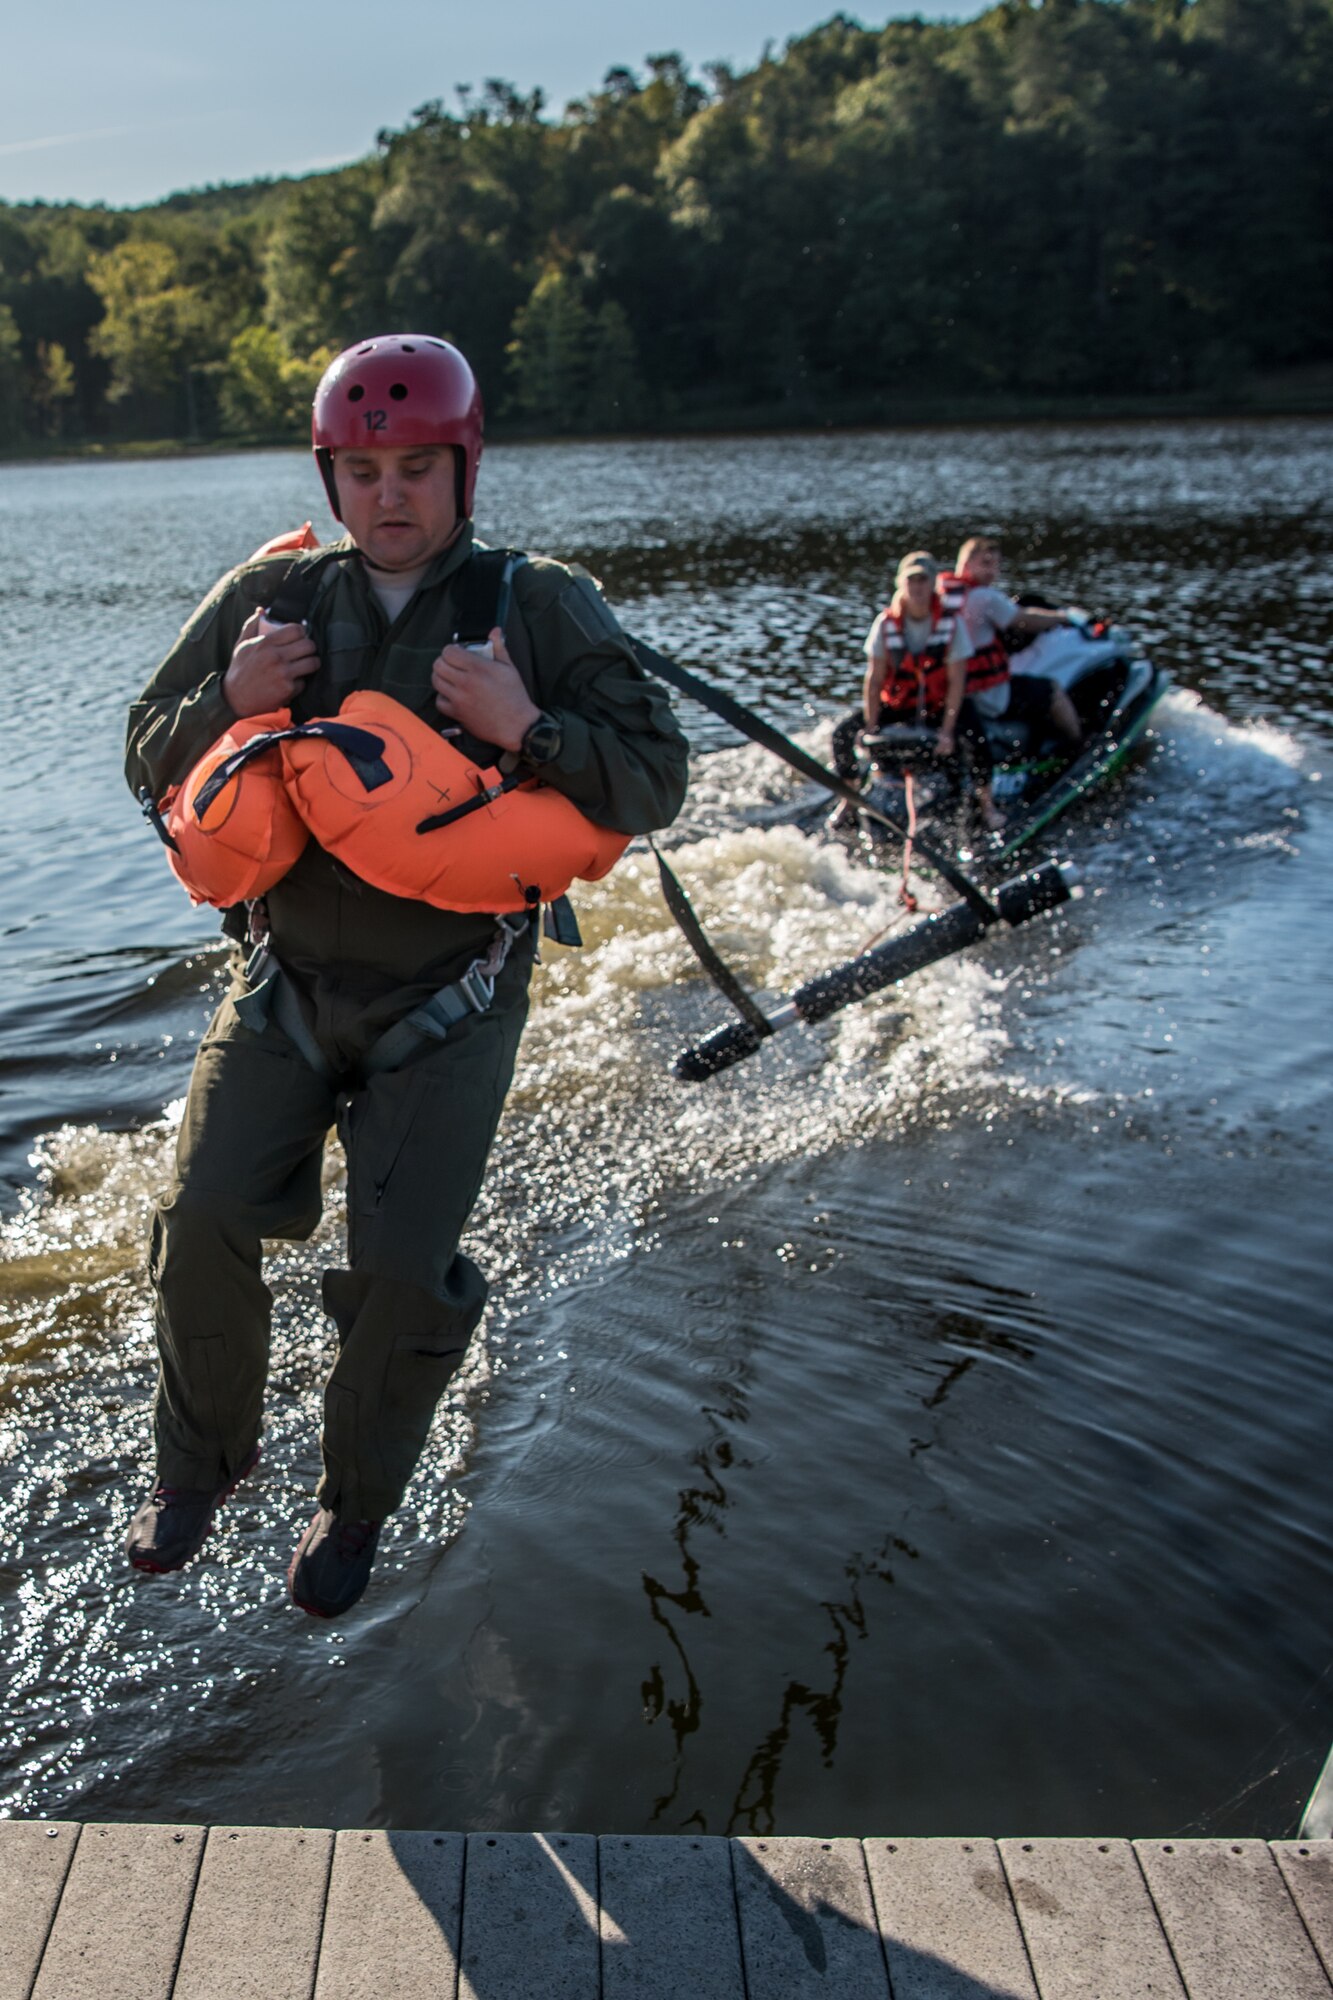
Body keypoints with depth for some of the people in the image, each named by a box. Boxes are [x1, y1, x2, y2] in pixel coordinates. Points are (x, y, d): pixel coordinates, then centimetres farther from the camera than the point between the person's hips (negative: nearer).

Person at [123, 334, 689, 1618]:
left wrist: (524, 727, -24)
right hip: (288, 980, 2)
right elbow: (150, 765, 7)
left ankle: (358, 1499, 23)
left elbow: (654, 785, -8)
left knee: (401, 1272, -5)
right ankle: (200, 1459, 23)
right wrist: (227, 703, -14)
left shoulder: (539, 606, -3)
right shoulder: (268, 597, 2)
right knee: (202, 1222, -7)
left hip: (449, 1002, -2)